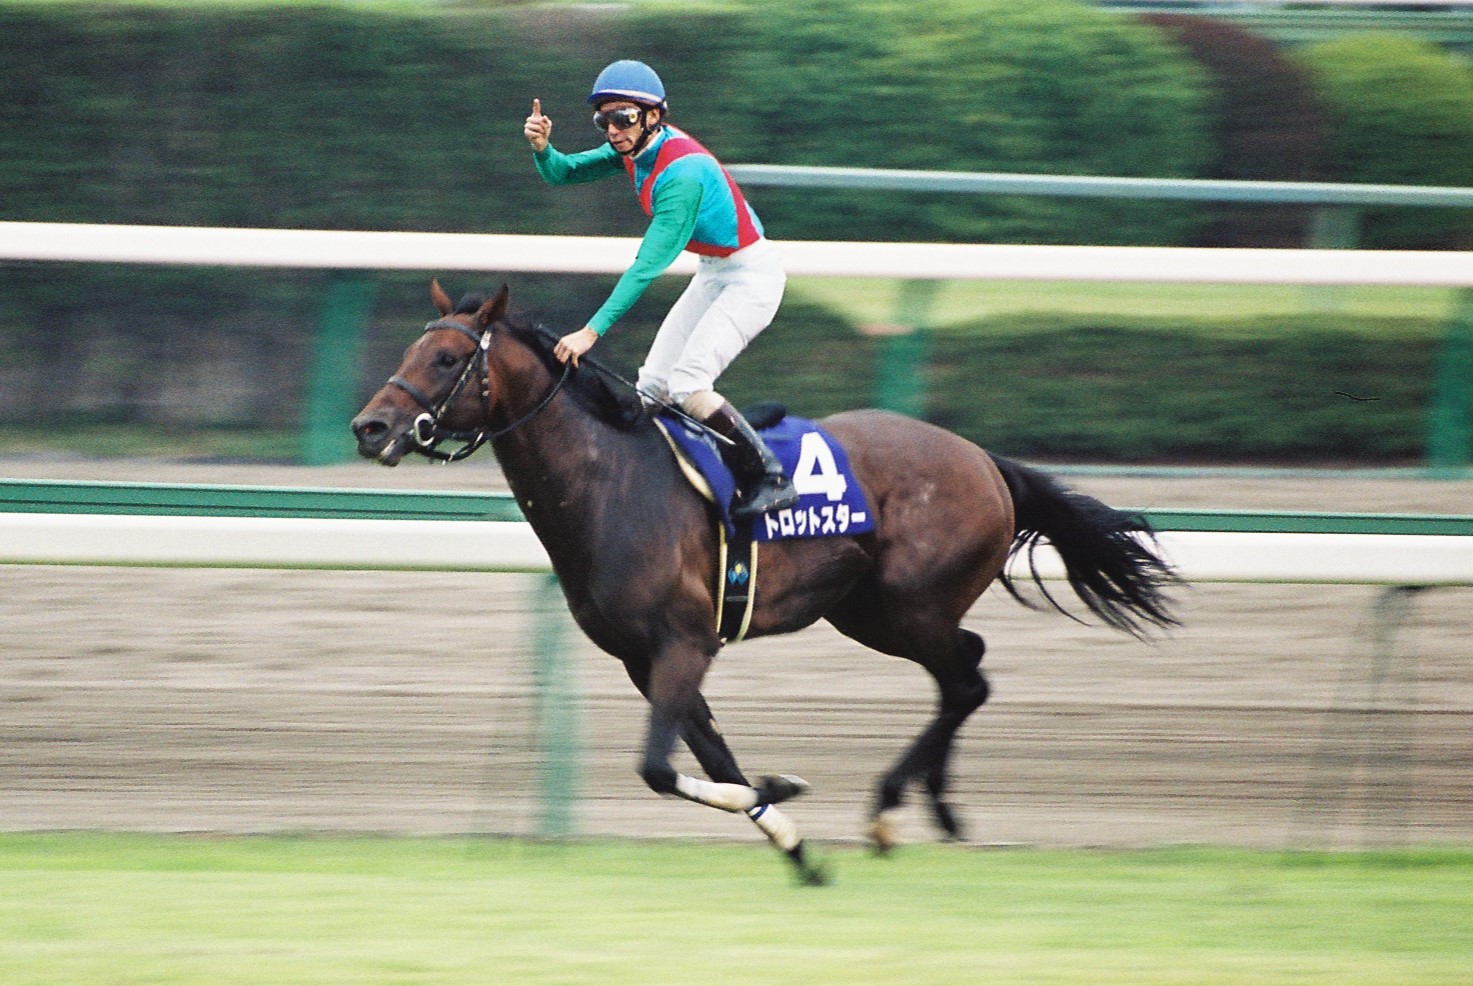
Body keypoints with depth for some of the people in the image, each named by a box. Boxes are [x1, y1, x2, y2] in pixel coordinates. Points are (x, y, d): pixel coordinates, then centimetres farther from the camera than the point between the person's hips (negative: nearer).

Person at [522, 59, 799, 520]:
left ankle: (771, 479, -14)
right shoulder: (635, 149, -4)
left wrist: (592, 331, -40)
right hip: (712, 274, 10)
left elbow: (648, 266, -36)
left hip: (753, 275, -10)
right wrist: (542, 149, -21)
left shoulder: (682, 172, -31)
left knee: (687, 385, -21)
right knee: (652, 387, 5)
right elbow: (563, 174, 4)